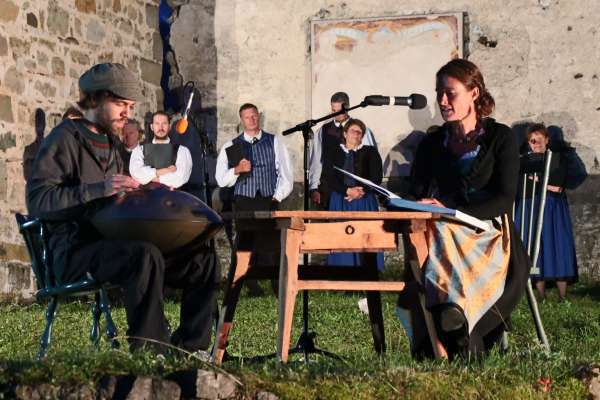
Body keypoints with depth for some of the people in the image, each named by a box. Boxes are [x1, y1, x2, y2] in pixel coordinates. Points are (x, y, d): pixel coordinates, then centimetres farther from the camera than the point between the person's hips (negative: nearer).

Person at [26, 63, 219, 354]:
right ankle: (149, 351, -31)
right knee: (146, 255, -37)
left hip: (111, 244, 9)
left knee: (202, 257, -1)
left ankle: (190, 349, -2)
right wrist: (98, 190, -29)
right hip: (74, 252, -9)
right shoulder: (64, 139, -5)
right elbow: (37, 201, -19)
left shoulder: (109, 145, 22)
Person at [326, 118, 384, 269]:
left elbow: (377, 177, -1)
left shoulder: (370, 152, 7)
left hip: (365, 202, -1)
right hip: (341, 202, 1)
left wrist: (360, 191, -13)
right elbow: (331, 179, 0)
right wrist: (348, 191, -15)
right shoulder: (336, 154, 10)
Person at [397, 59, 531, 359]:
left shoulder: (500, 138, 6)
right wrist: (421, 207, -14)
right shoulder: (432, 143, 19)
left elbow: (504, 199, -5)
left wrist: (452, 213, -19)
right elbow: (417, 194, 14)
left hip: (488, 235, -2)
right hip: (443, 233, 2)